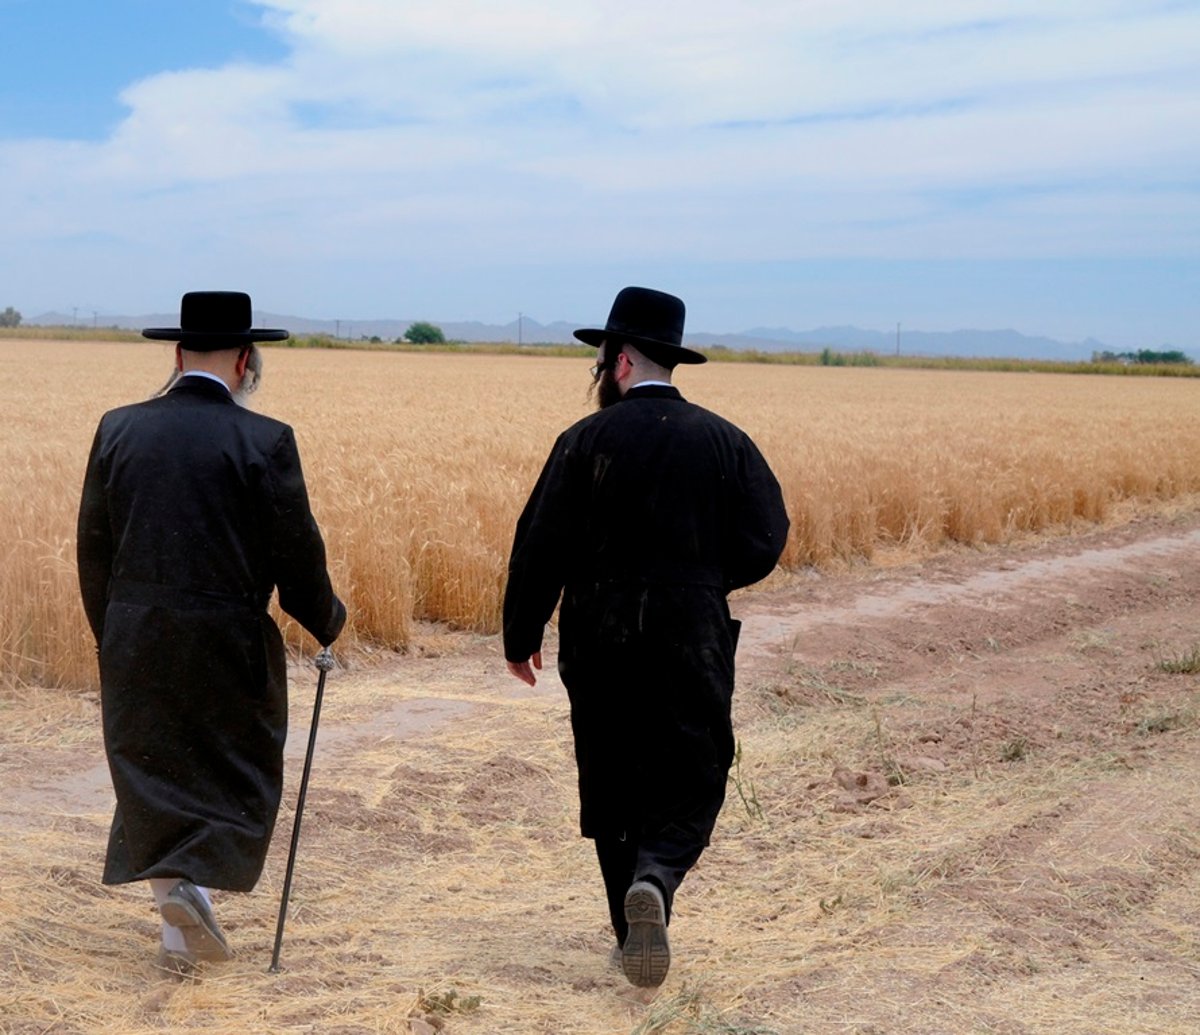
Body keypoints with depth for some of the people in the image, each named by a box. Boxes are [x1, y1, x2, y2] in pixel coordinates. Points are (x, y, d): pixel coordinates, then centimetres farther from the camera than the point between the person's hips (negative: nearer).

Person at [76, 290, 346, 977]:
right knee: (236, 773, 13)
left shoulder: (119, 428, 2)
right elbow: (296, 555, -7)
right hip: (228, 640, -4)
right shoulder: (265, 442, -10)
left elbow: (94, 546, 8)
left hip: (133, 638, 4)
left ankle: (180, 930, 19)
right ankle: (195, 885, -6)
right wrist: (328, 622, 11)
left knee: (150, 774, 15)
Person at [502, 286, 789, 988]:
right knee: (692, 781, 8)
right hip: (693, 647, 0)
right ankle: (655, 879, -20)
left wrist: (522, 637, 5)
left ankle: (636, 930, 18)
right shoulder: (724, 441, 0)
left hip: (599, 646, 0)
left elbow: (541, 547, -6)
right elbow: (763, 543, -2)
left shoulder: (587, 441, -5)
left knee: (612, 788, 14)